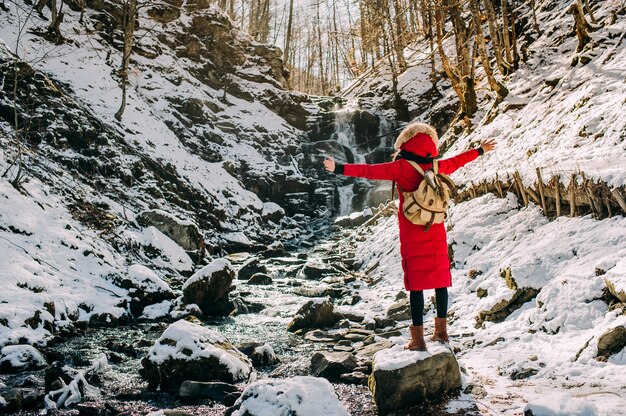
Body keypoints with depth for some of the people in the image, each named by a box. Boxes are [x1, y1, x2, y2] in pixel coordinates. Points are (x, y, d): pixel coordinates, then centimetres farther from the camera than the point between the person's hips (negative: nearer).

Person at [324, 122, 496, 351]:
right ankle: (441, 330, 25)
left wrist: (340, 168, -18)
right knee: (440, 280, 13)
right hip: (436, 235, 4)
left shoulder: (402, 167, -11)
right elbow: (458, 160, 20)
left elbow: (371, 171, -18)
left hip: (412, 237, -4)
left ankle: (418, 338, 2)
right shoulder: (438, 166, 3)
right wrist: (480, 150, 39)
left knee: (416, 284, -1)